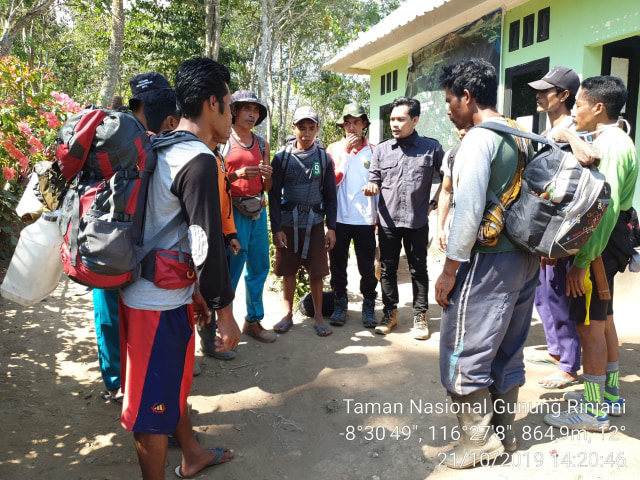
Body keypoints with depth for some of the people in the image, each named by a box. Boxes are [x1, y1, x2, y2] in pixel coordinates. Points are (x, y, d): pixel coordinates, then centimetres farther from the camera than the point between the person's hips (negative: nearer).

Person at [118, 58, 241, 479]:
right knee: (156, 403, 6)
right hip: (159, 304, -10)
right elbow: (208, 245, -23)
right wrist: (225, 312, -13)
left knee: (175, 380, 24)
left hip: (164, 292, 10)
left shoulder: (166, 150, 10)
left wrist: (195, 290, 22)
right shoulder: (199, 159, -20)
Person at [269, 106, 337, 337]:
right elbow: (274, 195, 0)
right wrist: (276, 228, -5)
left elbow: (330, 195, 7)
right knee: (288, 271, 8)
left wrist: (331, 228, 2)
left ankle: (318, 316, 20)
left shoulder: (323, 158, 4)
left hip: (315, 223, 0)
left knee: (316, 272, 4)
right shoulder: (282, 157, 0)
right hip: (288, 223, 0)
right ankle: (288, 314, 25)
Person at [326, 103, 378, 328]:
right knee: (338, 265, 9)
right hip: (339, 217, 1)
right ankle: (340, 305, 24)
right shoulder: (334, 149, 5)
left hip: (365, 218, 0)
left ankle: (368, 306, 19)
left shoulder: (373, 151, 5)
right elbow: (332, 180, -6)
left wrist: (379, 215, 3)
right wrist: (345, 151, -10)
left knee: (367, 266, 3)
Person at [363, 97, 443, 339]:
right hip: (388, 220, 2)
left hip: (417, 220, -2)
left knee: (418, 269, 8)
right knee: (387, 269, 11)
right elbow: (375, 181, 7)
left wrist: (435, 202, -1)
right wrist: (371, 187, -14)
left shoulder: (431, 147, -1)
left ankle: (420, 316, 21)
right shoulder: (382, 149, 5)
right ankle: (390, 313, 25)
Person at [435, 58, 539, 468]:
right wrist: (535, 253, 20)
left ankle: (479, 439, 14)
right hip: (525, 259, 9)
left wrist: (449, 269, -14)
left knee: (463, 353, 2)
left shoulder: (479, 139, -13)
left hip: (488, 261, -9)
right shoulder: (521, 137, 13)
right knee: (507, 351, 17)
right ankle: (504, 431, 31)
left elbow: (469, 209, -20)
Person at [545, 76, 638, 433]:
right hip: (605, 242, 11)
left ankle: (593, 411, 9)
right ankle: (609, 395, 33)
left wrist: (583, 261, -25)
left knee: (589, 324, -3)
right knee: (603, 319, 18)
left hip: (600, 244, -11)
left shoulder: (610, 145, -18)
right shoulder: (611, 140, 15)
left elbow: (605, 209, -25)